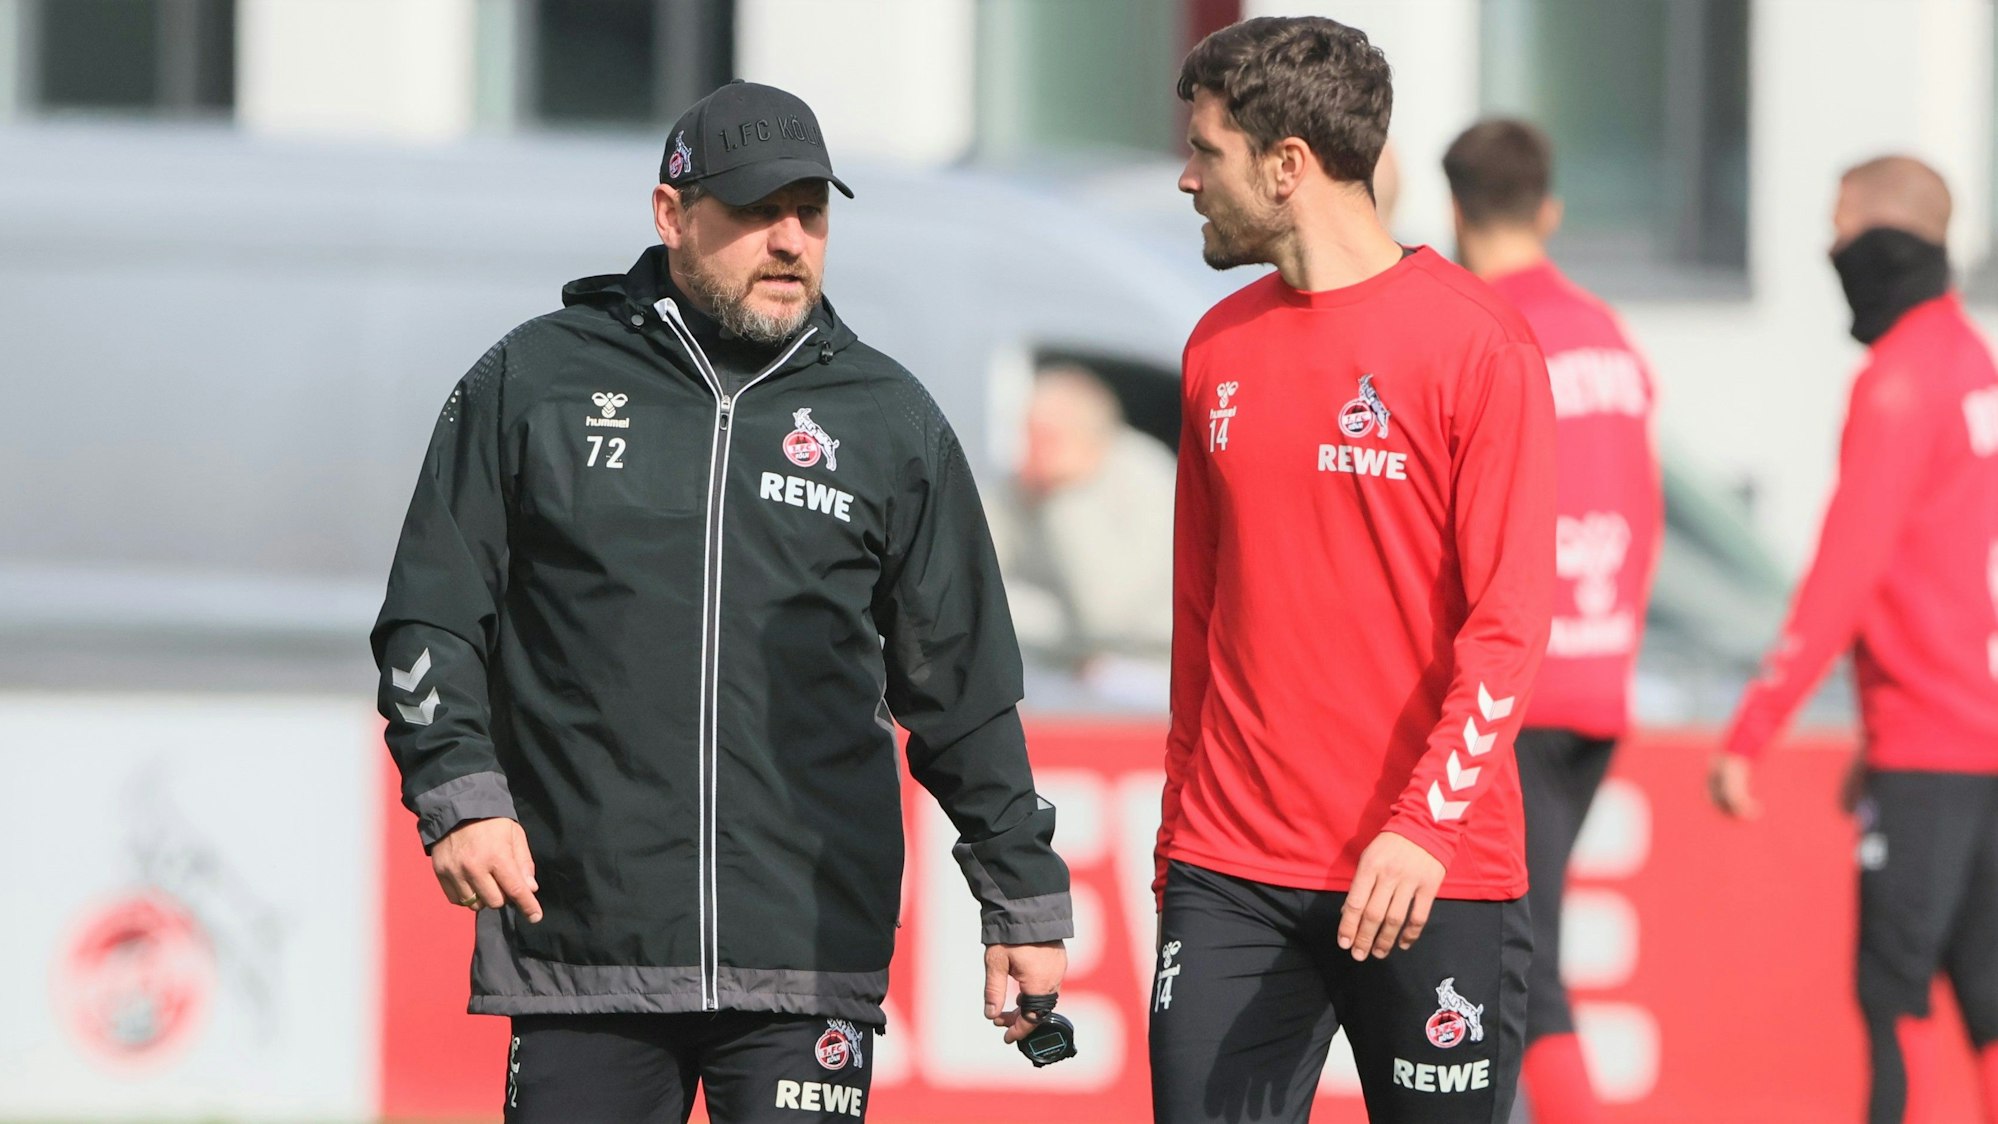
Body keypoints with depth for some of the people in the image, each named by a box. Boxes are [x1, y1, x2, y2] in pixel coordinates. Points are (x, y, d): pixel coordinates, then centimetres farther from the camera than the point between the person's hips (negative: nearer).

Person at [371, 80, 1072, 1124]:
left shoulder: (891, 420, 12)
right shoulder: (532, 382, 8)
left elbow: (962, 692, 16)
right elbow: (431, 619, 9)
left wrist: (1023, 899, 16)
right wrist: (458, 792, -6)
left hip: (811, 963, 0)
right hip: (579, 948, 0)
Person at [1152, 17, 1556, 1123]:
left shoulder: (1476, 345, -6)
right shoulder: (1222, 347, 12)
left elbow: (1508, 622, -11)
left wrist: (1425, 826, -22)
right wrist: (1181, 838, 15)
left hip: (1431, 879, -5)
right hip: (1232, 878, 5)